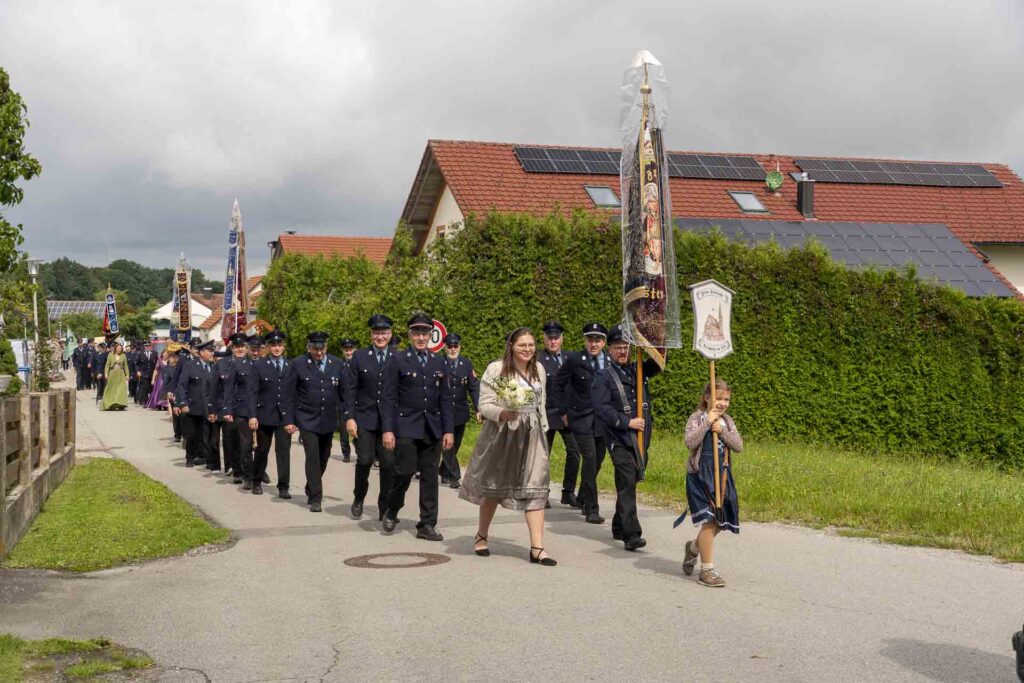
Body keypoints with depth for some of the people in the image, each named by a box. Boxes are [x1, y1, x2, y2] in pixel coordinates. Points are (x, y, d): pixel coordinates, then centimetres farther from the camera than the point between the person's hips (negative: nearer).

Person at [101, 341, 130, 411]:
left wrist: (127, 375, 5)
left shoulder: (123, 356, 6)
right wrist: (106, 373, -8)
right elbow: (107, 365, 2)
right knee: (112, 389, 2)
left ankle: (121, 405, -11)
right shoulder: (111, 355, 2)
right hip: (112, 374, 0)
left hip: (121, 374, 0)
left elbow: (126, 366, 9)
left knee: (121, 389, -9)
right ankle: (110, 404, 7)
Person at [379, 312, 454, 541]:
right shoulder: (398, 361, 0)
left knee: (430, 476, 4)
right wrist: (387, 429, -11)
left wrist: (449, 430, 6)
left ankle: (427, 525, 10)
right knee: (405, 471, -9)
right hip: (406, 427, -4)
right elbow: (388, 398, -4)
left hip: (432, 429, 4)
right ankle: (392, 511, 17)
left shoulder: (438, 363, 12)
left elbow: (445, 399, 13)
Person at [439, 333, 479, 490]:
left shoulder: (467, 364, 5)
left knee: (455, 445, 11)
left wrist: (478, 408, -5)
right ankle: (454, 477, -2)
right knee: (447, 446, -6)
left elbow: (474, 387, 3)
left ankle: (444, 474, 25)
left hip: (461, 411, 4)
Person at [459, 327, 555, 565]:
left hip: (532, 437, 3)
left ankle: (537, 547, -11)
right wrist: (502, 414, -28)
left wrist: (542, 428, 15)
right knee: (493, 487, 12)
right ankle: (481, 535, 34)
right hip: (501, 435, -3)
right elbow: (484, 405, -10)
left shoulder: (539, 370, 7)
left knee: (535, 489, -8)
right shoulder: (496, 369, -8)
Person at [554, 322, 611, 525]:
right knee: (590, 459, -13)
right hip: (581, 418, -4)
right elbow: (559, 385, 2)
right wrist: (563, 411, 0)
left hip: (603, 418, 4)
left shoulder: (611, 361, 0)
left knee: (597, 460, 13)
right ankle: (592, 509, -8)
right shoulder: (574, 360, -8)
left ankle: (583, 499, 34)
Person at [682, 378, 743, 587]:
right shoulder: (697, 418, -5)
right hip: (700, 474, -6)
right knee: (708, 520, -11)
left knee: (719, 521, 10)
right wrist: (708, 422, -21)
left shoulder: (727, 421, 10)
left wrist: (722, 430, -13)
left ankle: (694, 547, 39)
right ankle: (707, 570, -4)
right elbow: (690, 442, -22)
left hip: (721, 475, 6)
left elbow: (739, 446, 0)